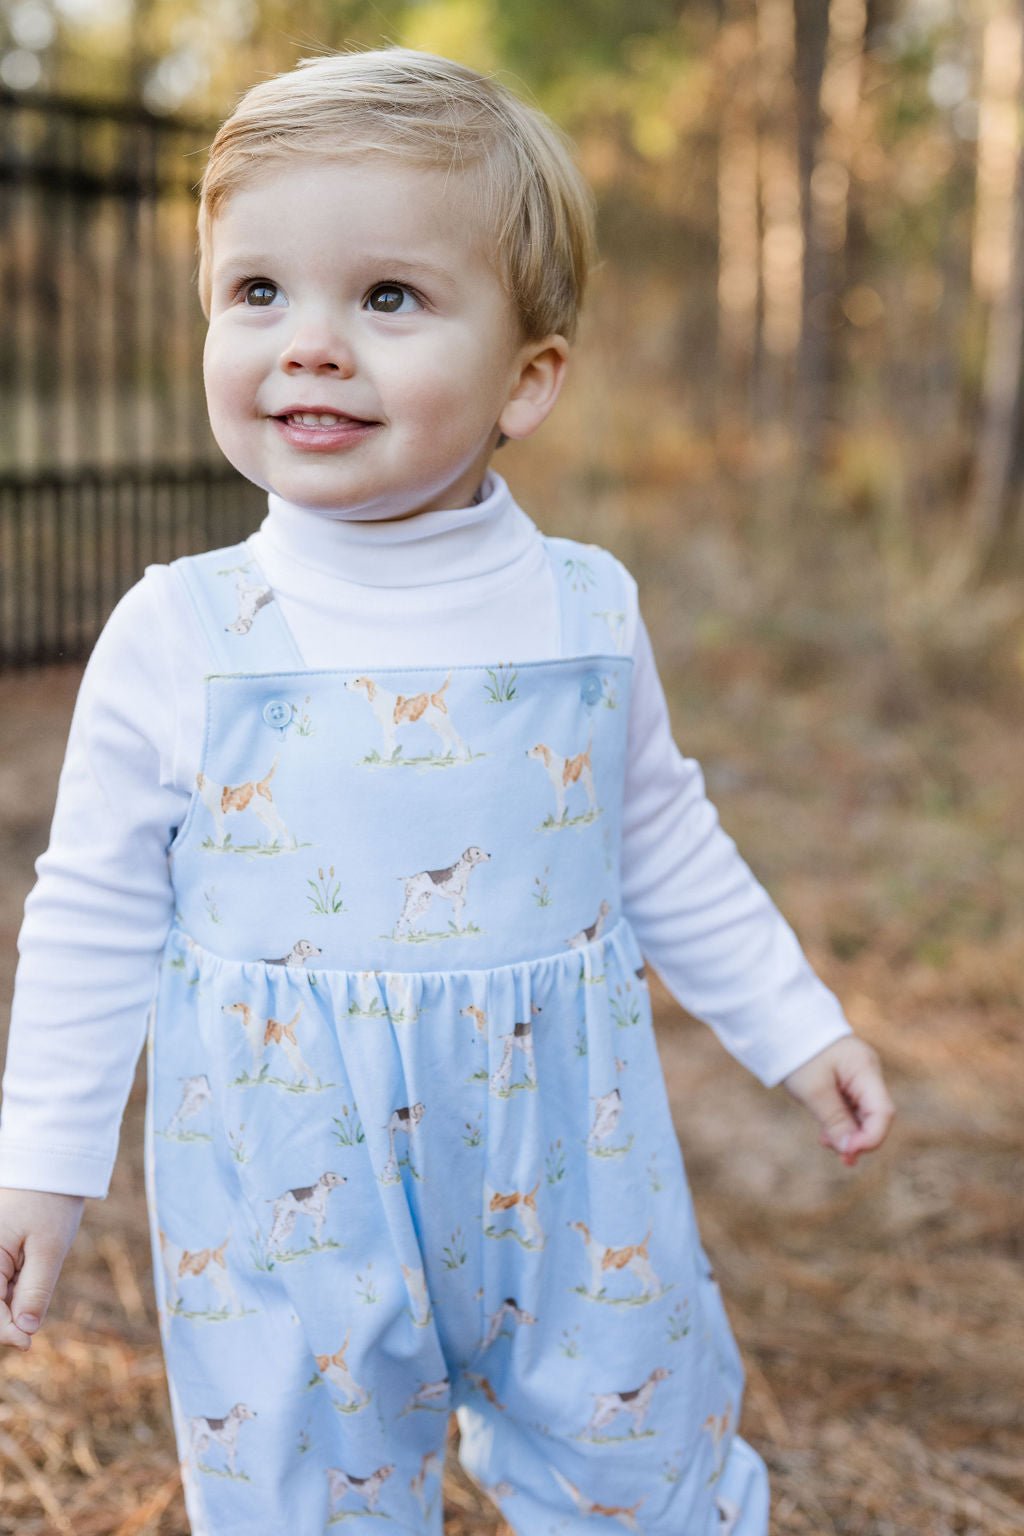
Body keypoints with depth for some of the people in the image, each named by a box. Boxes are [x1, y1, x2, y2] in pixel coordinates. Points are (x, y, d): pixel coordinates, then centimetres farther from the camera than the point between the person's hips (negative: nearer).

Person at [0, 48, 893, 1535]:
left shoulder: (586, 614, -3)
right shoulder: (177, 635, -9)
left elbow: (665, 846, 10)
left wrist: (794, 1023, 14)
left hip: (567, 1168, 2)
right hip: (283, 1201, -1)